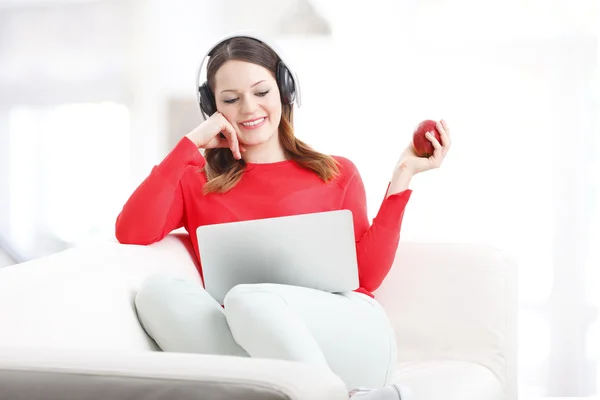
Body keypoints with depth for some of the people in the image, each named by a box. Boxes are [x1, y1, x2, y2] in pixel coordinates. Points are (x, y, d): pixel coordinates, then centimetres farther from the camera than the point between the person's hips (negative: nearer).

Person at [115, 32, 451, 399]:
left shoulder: (337, 173, 20)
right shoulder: (195, 182, 20)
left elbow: (367, 275, 8)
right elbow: (131, 232, 0)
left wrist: (402, 176, 5)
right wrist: (191, 143, 4)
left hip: (348, 338, -2)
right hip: (247, 352, 3)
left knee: (249, 298, -33)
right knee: (159, 290, -28)